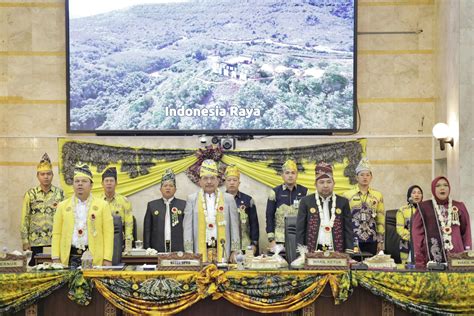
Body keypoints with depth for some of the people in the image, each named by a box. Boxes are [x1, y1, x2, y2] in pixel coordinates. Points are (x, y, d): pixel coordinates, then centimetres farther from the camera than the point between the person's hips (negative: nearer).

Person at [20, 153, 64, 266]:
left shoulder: (59, 193, 5)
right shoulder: (30, 194, 4)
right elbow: (25, 219, 4)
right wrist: (25, 242, -2)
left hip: (56, 241, 0)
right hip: (35, 243, 0)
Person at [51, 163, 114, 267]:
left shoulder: (102, 205, 5)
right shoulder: (62, 206, 11)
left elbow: (108, 234, 0)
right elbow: (57, 234, 8)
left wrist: (107, 259, -8)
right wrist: (56, 259, 0)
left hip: (94, 257, -1)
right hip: (70, 257, 1)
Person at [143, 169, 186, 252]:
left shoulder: (183, 205, 7)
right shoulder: (152, 205, 11)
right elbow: (147, 229, 9)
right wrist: (147, 248, 1)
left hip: (178, 248, 0)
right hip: (158, 249, 1)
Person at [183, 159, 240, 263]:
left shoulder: (228, 199, 9)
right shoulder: (192, 199, 9)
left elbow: (234, 226, 7)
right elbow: (187, 227, 6)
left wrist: (234, 251, 2)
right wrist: (189, 253, -2)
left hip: (222, 251, 0)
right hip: (200, 253, 0)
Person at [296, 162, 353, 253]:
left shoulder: (343, 202, 8)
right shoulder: (306, 201, 5)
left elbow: (348, 229, 6)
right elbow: (300, 229, 4)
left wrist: (349, 252, -2)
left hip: (337, 251, 1)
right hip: (312, 251, -1)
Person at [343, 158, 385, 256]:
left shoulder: (378, 196, 7)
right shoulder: (347, 196, 2)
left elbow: (381, 221, 9)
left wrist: (380, 241, 6)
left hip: (371, 241, 2)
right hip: (353, 241, -1)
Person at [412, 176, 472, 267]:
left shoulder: (459, 207, 12)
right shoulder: (424, 207, 6)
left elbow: (466, 232, 13)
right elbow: (417, 233, 3)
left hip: (456, 256, 2)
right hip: (432, 258, -2)